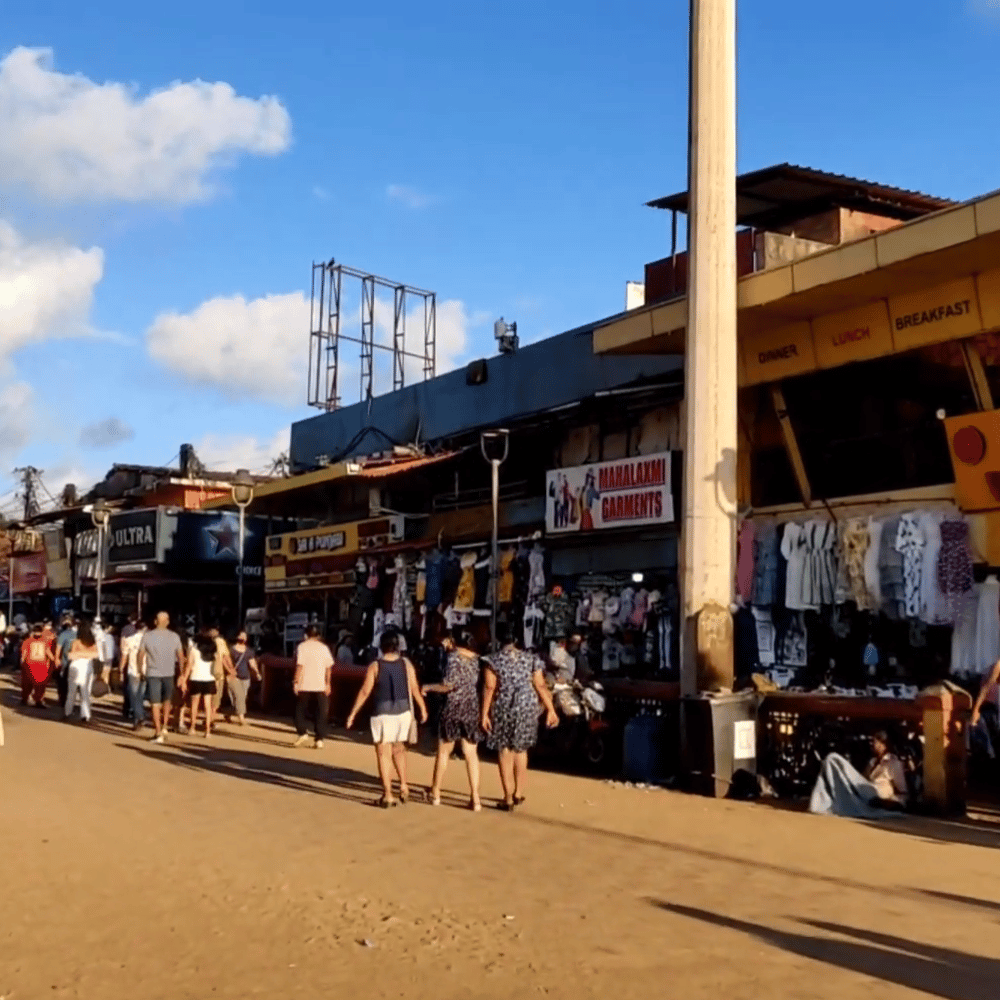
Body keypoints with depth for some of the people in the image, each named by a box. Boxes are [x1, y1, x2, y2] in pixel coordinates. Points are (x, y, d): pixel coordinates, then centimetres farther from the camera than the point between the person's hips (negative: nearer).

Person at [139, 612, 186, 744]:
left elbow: (141, 654, 1)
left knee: (155, 704, 2)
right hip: (169, 673, 1)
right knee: (167, 701, 20)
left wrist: (141, 669, 16)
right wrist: (181, 671, 14)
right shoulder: (174, 637, -1)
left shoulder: (147, 636, -3)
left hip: (153, 674, -1)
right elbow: (180, 656, 1)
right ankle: (164, 726, 8)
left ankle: (158, 733, 0)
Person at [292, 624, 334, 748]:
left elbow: (300, 665, -12)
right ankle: (320, 739, 1)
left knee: (299, 710, 14)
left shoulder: (302, 646, -3)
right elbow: (329, 667, 7)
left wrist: (296, 681, -8)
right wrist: (327, 684, 13)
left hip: (304, 686, -3)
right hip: (320, 686, 3)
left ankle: (303, 733, 2)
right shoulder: (324, 647, 8)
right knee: (321, 713, 5)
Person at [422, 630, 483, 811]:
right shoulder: (475, 658, 5)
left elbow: (449, 685, -19)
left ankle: (435, 794, 22)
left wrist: (428, 687, -5)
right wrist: (451, 648, 18)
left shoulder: (453, 657, -12)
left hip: (453, 709, -4)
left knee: (444, 751, 11)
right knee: (471, 754, 6)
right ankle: (475, 798, 1)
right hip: (473, 709, 4)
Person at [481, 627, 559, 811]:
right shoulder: (531, 659, 3)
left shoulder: (494, 661, -5)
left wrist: (484, 714, -9)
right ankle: (518, 794, 25)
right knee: (521, 750, 19)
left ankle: (508, 799, 3)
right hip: (526, 709, 3)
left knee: (505, 752, 5)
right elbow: (541, 686, 1)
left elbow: (489, 688, -10)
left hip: (503, 710, -3)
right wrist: (550, 710, 4)